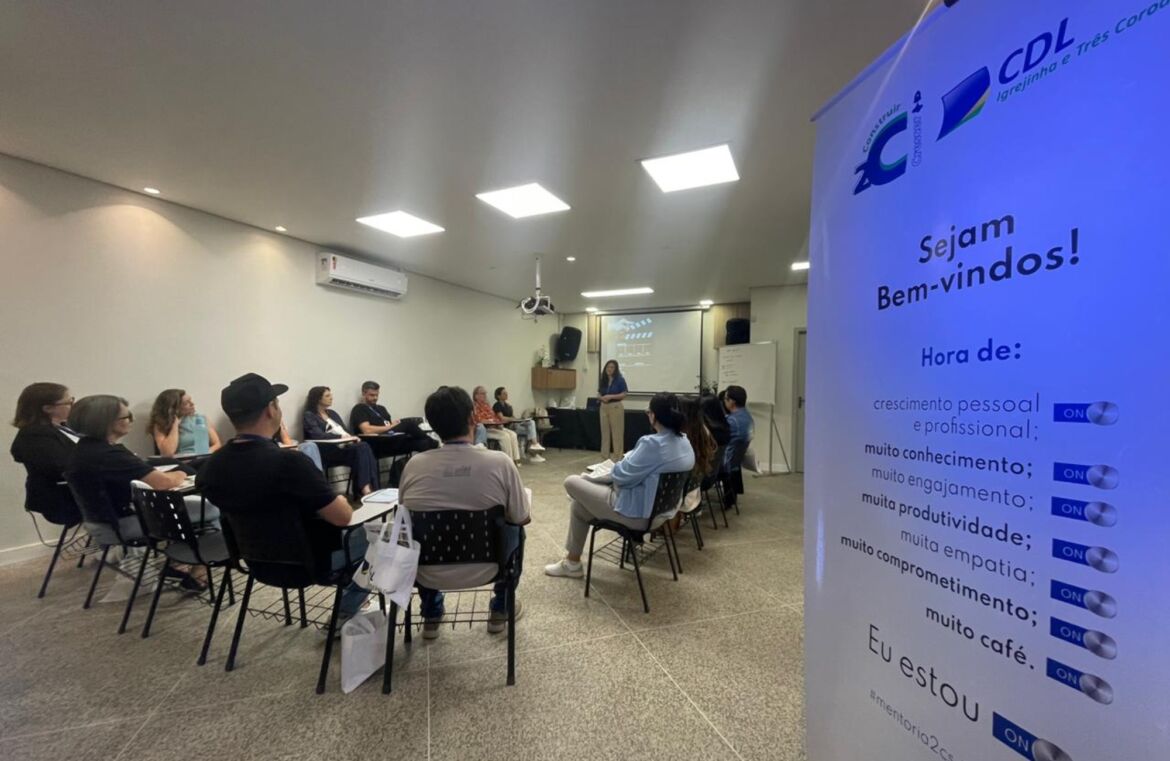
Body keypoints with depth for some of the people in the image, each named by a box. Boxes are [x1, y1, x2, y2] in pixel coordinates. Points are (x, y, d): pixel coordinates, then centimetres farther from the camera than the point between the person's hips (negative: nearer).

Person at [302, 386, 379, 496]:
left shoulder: (332, 413, 26)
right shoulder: (309, 416, 4)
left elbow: (346, 430, 20)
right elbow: (318, 435, -13)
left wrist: (352, 437, -3)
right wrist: (341, 437, -24)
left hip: (345, 446, 6)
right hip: (328, 452, -6)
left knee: (364, 447, -29)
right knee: (362, 448, -32)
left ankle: (372, 487, -36)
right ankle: (365, 487, -36)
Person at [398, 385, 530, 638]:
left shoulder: (414, 465, -13)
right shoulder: (500, 462, -19)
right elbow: (522, 519, -4)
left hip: (428, 573, 2)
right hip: (484, 569, -2)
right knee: (515, 528, 26)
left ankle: (431, 615, 37)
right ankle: (500, 609, 34)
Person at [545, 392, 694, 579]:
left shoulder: (652, 443, -27)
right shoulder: (685, 442, 1)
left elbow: (622, 476, -20)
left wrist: (621, 463, 1)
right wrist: (629, 460, 4)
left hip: (636, 512, -9)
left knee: (571, 482, 8)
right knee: (578, 504, 18)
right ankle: (572, 559, 28)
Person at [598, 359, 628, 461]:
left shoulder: (620, 380, -6)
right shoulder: (602, 380, 9)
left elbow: (624, 394, -9)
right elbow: (599, 393, 13)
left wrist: (611, 396, -19)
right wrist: (601, 398, -10)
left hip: (616, 407, -5)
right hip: (604, 407, 5)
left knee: (617, 432, -1)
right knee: (605, 431, 9)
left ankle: (617, 456, 5)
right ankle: (605, 455, 17)